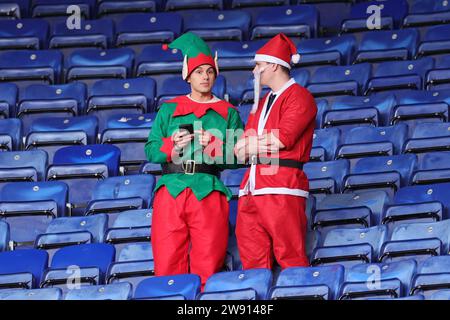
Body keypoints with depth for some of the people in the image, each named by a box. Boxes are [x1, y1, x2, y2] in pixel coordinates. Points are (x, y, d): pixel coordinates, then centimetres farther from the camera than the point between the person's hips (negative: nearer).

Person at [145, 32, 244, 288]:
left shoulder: (228, 113, 13)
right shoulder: (168, 110, 17)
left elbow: (238, 156, 5)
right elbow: (150, 151, 11)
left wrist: (214, 146, -10)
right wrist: (171, 145, -8)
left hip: (209, 192, -1)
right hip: (171, 189, 1)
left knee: (208, 265, -5)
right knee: (167, 261, -6)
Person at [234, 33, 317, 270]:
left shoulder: (298, 96, 1)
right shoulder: (262, 102, 25)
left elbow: (283, 138, -11)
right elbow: (241, 150, 17)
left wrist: (250, 146, 3)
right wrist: (264, 143, -4)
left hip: (282, 187, -8)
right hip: (252, 186, 8)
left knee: (290, 256, -9)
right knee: (252, 260, 3)